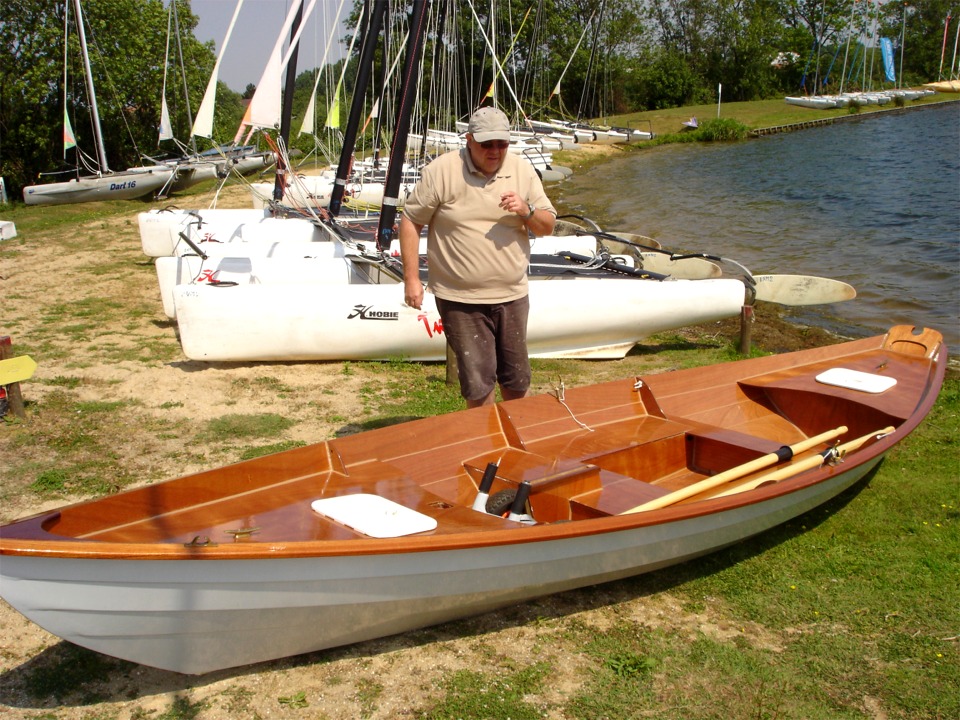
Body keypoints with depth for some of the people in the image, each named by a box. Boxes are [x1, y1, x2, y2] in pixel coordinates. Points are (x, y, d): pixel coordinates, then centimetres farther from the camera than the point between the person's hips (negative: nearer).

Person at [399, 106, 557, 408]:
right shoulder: (441, 171, -8)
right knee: (478, 382, -1)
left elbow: (547, 226, 7)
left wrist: (526, 211, -15)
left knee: (517, 379, 14)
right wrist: (411, 278, -8)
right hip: (461, 300, -4)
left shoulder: (523, 171, 3)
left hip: (512, 296, 4)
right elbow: (410, 222, -4)